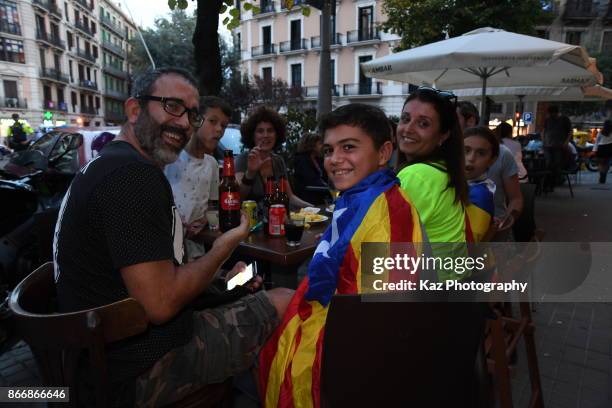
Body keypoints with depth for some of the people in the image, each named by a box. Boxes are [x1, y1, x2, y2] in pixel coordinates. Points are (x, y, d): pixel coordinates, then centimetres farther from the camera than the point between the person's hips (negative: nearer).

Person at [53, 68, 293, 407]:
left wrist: (221, 277, 6)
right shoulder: (134, 174, -24)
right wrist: (223, 247, -11)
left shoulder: (109, 164, 10)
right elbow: (161, 304, -26)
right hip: (141, 368, -10)